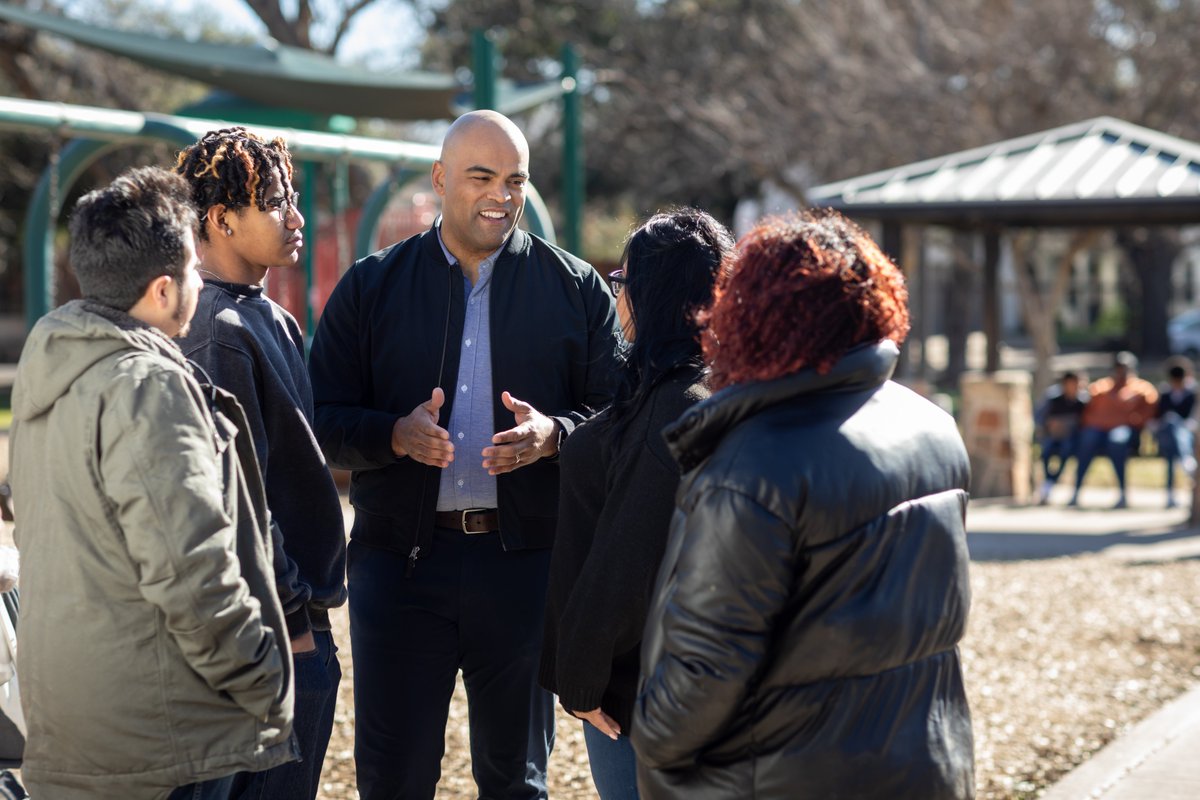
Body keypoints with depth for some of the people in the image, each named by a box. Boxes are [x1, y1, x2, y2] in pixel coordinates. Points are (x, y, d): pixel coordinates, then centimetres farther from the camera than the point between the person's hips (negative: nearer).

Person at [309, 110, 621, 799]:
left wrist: (553, 434, -17)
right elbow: (322, 421, 2)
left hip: (526, 561, 0)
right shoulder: (371, 287, 6)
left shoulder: (576, 288, 5)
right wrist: (397, 434, -17)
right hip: (400, 558, 0)